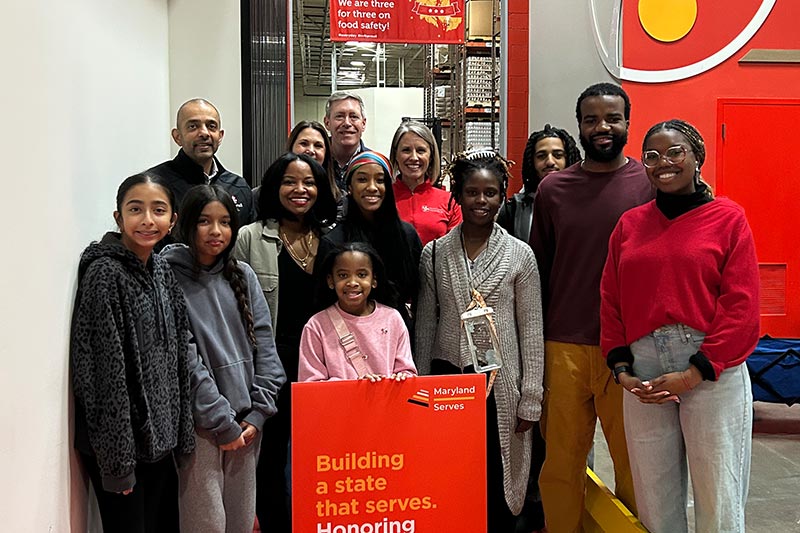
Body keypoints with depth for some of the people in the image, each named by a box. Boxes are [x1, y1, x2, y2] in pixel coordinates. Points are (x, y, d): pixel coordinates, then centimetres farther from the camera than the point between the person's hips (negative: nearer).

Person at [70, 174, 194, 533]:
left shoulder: (162, 270, 7)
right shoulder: (104, 274, -15)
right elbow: (105, 374, -18)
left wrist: (181, 433, 9)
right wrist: (116, 459, -18)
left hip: (160, 436, 7)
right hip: (121, 440, -7)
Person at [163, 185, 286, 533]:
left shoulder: (243, 276, 9)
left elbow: (264, 345, 6)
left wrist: (257, 413, -2)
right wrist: (222, 421, -11)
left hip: (245, 423, 5)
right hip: (200, 424, -4)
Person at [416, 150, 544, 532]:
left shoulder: (520, 255, -1)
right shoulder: (434, 253, 4)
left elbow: (531, 330, -1)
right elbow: (425, 324, 8)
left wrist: (530, 399, -3)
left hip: (499, 381, -1)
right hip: (447, 375, 2)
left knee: (497, 482, 5)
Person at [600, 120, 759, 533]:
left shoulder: (728, 218, 1)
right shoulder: (630, 224, 12)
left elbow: (741, 305, -5)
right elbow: (611, 302, 11)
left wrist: (695, 373, -11)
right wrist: (622, 370, 0)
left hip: (712, 370, -3)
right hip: (644, 372, 3)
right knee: (653, 499, 10)